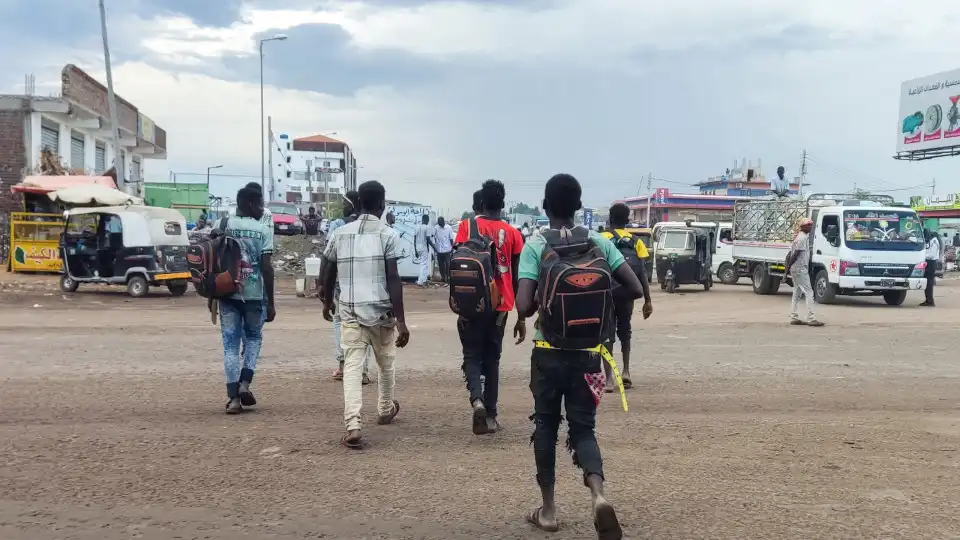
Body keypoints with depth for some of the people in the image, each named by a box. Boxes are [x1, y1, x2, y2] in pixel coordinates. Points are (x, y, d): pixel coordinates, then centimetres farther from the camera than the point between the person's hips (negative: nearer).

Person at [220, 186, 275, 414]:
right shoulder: (263, 231, -4)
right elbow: (267, 268, -7)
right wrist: (270, 303, -3)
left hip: (228, 294, 2)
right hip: (254, 294, -2)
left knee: (231, 344, 6)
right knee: (253, 338, 18)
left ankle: (233, 397, 0)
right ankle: (245, 383, 4)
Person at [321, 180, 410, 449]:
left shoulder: (340, 234, 6)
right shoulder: (387, 234, -6)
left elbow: (326, 274, 13)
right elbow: (393, 279, -13)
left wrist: (328, 302, 32)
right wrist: (401, 321, -13)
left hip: (350, 311, 2)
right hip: (381, 311, -2)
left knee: (352, 367, -2)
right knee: (385, 364, 19)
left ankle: (352, 426, -17)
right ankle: (385, 410, 40)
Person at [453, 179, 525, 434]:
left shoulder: (467, 226, -3)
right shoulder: (512, 233, 3)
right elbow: (517, 277, 4)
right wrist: (521, 317, 9)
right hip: (500, 306, 2)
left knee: (472, 355, 8)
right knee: (492, 358, 12)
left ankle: (477, 399, -18)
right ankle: (490, 416, 11)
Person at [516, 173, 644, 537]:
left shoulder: (535, 246, -10)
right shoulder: (598, 242, -1)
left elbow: (523, 307, -19)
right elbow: (635, 289, -3)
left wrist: (542, 306, 4)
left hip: (548, 352, -1)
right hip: (587, 351, 2)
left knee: (546, 426, 15)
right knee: (583, 426, 10)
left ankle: (548, 510, 21)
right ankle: (598, 495, -15)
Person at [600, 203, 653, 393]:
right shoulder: (635, 241, 5)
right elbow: (642, 274, 1)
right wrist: (647, 300, 4)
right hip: (627, 295, 3)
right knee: (624, 330, 23)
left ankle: (609, 379, -3)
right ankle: (626, 371, 20)